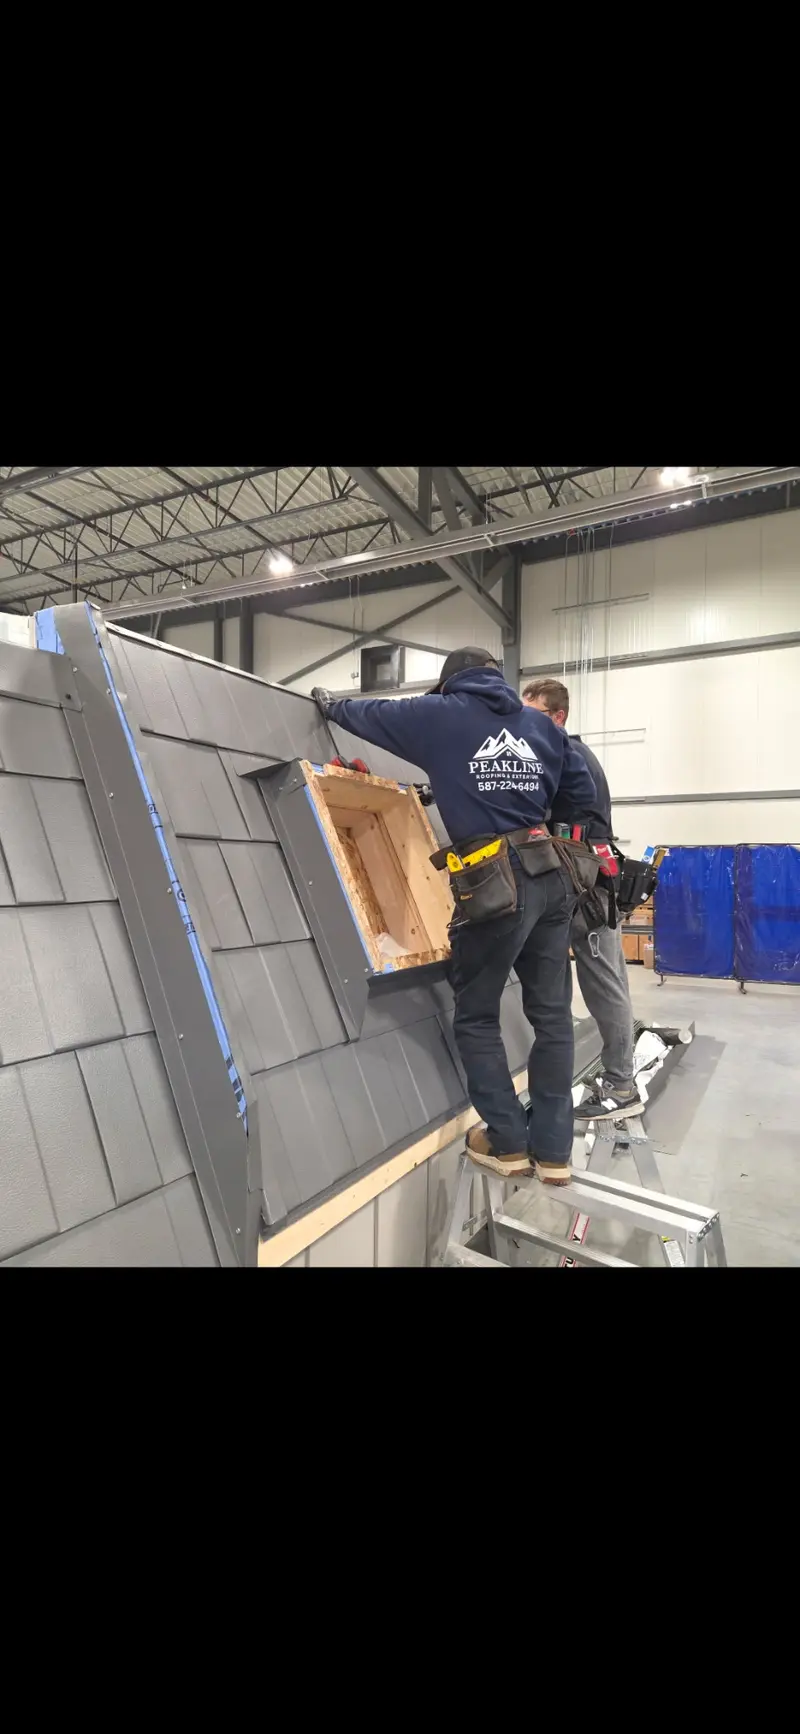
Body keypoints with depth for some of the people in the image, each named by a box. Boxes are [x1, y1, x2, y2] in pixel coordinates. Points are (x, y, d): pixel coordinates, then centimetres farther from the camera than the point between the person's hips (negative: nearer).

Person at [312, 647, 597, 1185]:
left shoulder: (441, 714, 6)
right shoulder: (542, 723, 16)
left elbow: (374, 713, 21)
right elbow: (584, 794, 14)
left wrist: (330, 704, 41)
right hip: (552, 878, 6)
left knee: (476, 1015, 10)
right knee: (552, 1013, 11)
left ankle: (507, 1142, 14)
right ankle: (553, 1149, 19)